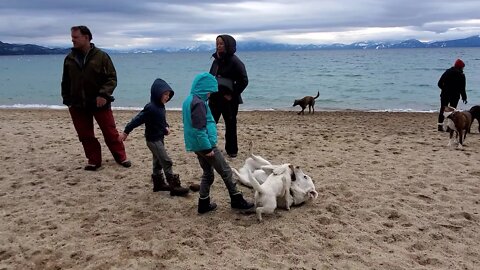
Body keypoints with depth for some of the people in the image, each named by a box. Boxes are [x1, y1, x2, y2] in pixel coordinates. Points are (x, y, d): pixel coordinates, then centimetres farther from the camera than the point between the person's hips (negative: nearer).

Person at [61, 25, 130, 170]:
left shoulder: (101, 56, -5)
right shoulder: (69, 59, 6)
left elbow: (112, 78, -7)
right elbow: (65, 82, 15)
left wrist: (104, 94, -19)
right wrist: (67, 100, 9)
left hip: (99, 103, -4)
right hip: (77, 105, 4)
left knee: (110, 132, 4)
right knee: (85, 135, 8)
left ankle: (121, 157, 18)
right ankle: (94, 160, 21)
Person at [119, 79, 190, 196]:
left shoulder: (161, 107, 5)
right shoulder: (150, 108, -22)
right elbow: (138, 120, -20)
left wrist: (166, 127, 0)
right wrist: (126, 132, -17)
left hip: (159, 138, 9)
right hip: (153, 139, -9)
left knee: (158, 161, 18)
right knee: (166, 162, -8)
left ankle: (158, 183, 31)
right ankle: (174, 186, -4)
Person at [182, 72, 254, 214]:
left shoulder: (189, 100, 13)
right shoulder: (198, 103, -19)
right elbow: (200, 128, -23)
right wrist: (208, 147, -19)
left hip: (197, 146, 10)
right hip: (204, 145, -10)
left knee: (208, 173, 17)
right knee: (226, 171, 0)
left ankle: (204, 204, 21)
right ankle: (236, 200, 8)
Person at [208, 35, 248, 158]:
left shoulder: (235, 62, -12)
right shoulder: (216, 60, 8)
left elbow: (244, 81, -14)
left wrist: (232, 95, -14)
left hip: (229, 100, -5)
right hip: (215, 98, 6)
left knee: (230, 125, 7)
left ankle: (232, 150, 20)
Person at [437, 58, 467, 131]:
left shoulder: (447, 72, 4)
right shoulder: (461, 75, -6)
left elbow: (440, 83, 3)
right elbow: (462, 88, -7)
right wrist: (464, 97, 1)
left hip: (445, 95, 3)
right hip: (455, 96, -2)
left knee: (442, 110, 9)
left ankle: (440, 126, 6)